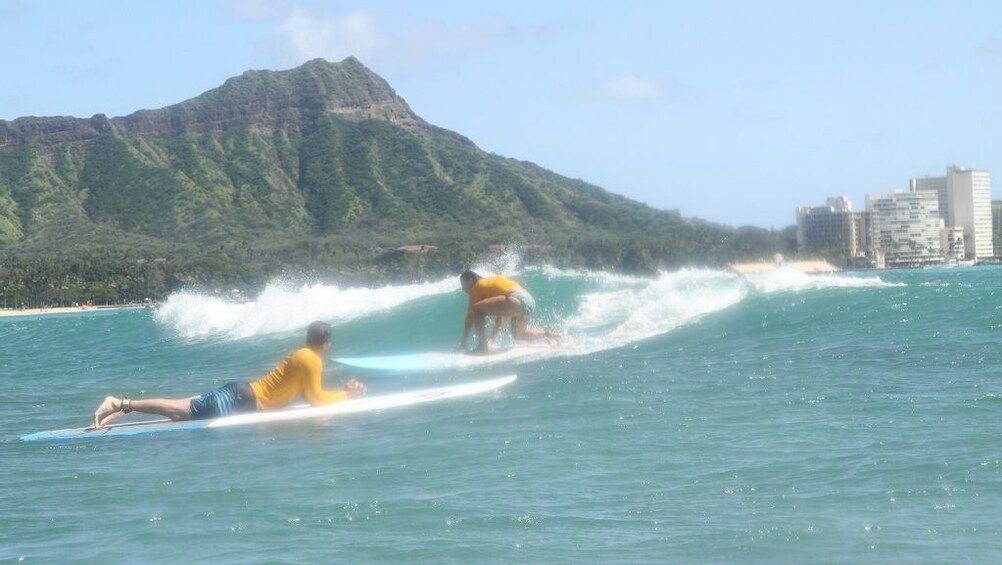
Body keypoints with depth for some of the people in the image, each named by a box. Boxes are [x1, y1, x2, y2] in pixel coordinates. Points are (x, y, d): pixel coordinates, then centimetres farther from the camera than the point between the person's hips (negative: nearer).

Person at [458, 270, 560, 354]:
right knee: (518, 334, 33)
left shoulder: (478, 286, 9)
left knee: (477, 309, -11)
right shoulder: (490, 283, 32)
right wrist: (491, 339, 35)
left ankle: (483, 347, -16)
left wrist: (463, 343, 9)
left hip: (516, 300, -10)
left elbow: (470, 316, 6)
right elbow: (500, 315, 36)